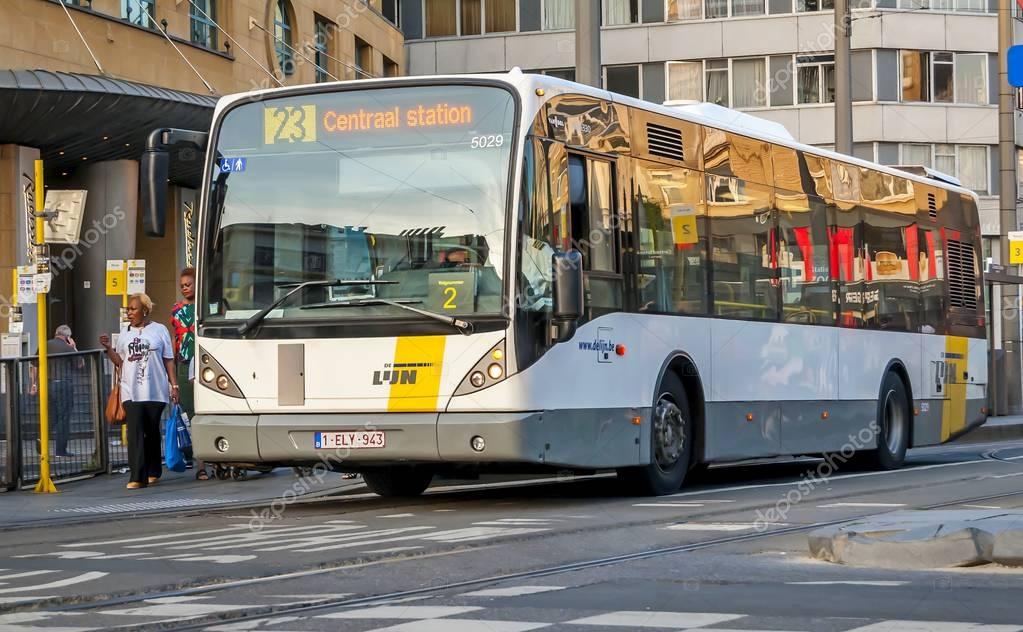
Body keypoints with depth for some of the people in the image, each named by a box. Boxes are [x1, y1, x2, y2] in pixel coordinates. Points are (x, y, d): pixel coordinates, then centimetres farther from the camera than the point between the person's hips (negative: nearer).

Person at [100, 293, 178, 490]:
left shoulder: (159, 330, 5)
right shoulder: (125, 333, 13)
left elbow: (168, 361, 5)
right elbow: (119, 362, 14)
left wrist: (174, 385, 0)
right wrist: (108, 348, -2)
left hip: (155, 392, -1)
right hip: (131, 392, 1)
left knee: (152, 433, 8)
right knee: (135, 433, -11)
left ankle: (153, 472, 23)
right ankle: (138, 476, -17)